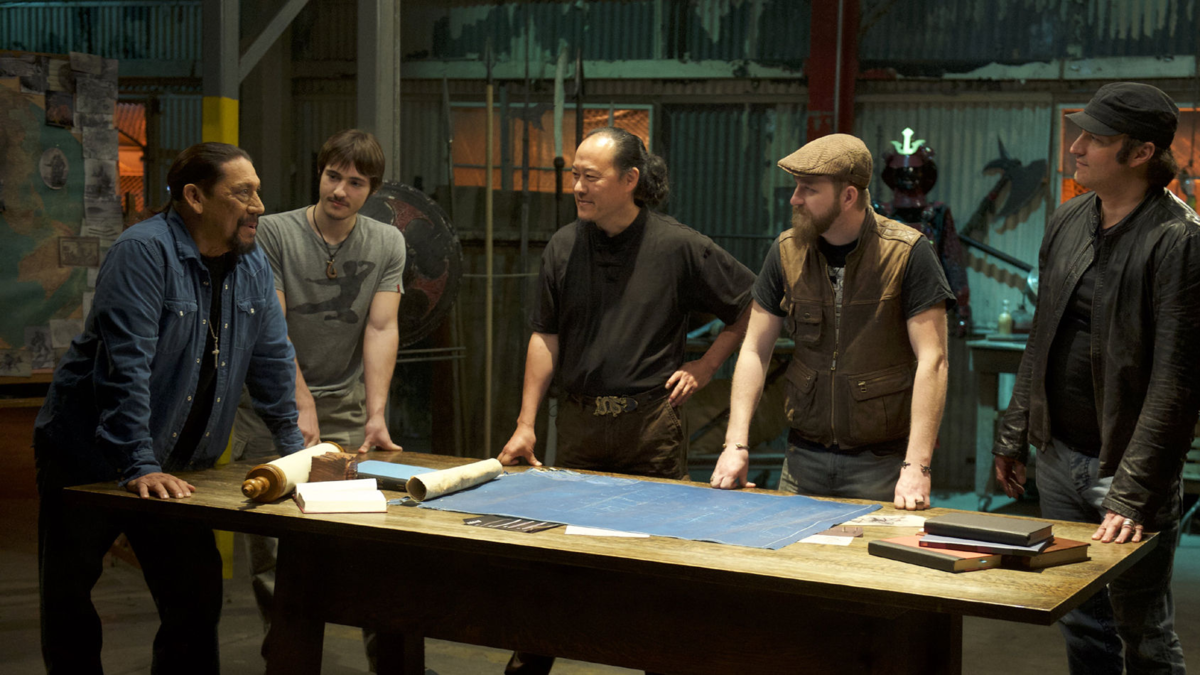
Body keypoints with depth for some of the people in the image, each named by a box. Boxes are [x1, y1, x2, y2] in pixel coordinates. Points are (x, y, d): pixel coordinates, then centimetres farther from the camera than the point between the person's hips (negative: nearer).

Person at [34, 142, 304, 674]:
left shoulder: (252, 265, 3)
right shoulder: (144, 252, -20)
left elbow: (272, 362, 12)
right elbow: (125, 367, -27)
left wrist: (294, 448, 11)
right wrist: (138, 467, -31)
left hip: (175, 470, 6)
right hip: (90, 460, -6)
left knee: (197, 600, 5)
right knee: (68, 603, 7)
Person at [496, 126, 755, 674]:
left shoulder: (678, 247, -5)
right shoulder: (563, 248, 5)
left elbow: (752, 304, 5)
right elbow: (545, 337, 9)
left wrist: (705, 366, 1)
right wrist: (525, 423, 4)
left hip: (650, 421, -3)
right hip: (579, 421, 3)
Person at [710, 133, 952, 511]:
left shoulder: (907, 253, -11)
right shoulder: (786, 252, 1)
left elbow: (932, 360, -14)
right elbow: (755, 350, 6)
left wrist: (917, 466, -21)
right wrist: (736, 444, -4)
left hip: (882, 462, -4)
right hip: (804, 457, 4)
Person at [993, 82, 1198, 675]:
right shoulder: (1067, 223, 8)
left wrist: (1132, 495, -23)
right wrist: (1013, 436, 17)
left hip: (1130, 468, -7)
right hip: (1059, 459, 7)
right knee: (1080, 624, 16)